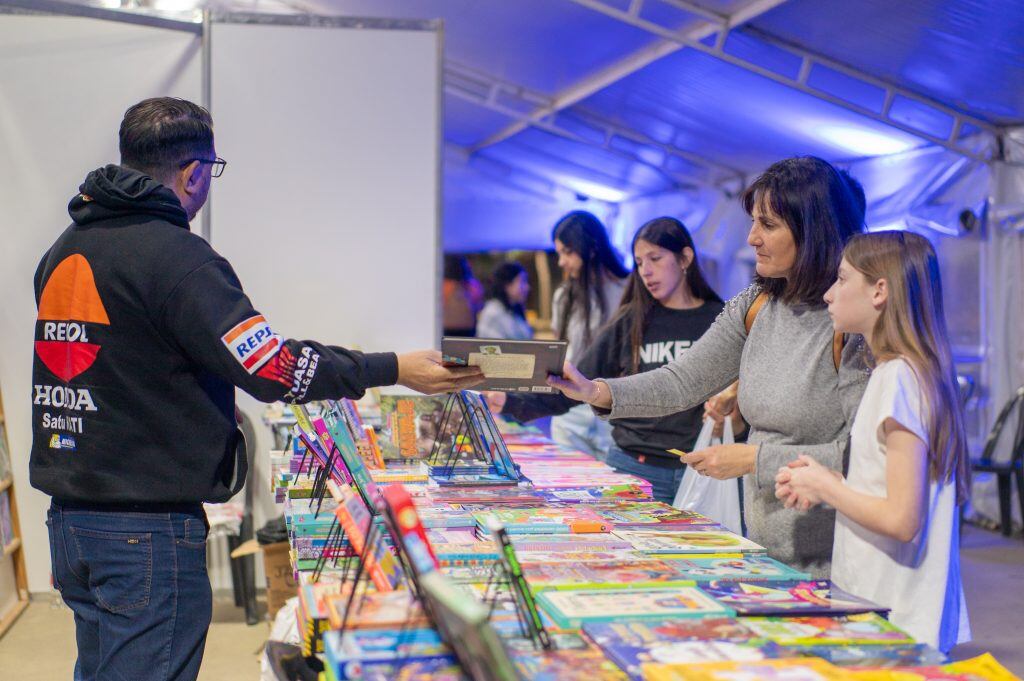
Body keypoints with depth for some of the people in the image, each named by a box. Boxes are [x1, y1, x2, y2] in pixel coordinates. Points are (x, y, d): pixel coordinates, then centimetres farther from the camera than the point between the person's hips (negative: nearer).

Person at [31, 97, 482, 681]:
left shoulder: (62, 252, 10)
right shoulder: (175, 256, -17)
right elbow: (272, 369, -20)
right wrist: (394, 369, -13)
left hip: (68, 516, 9)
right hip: (146, 525, -9)